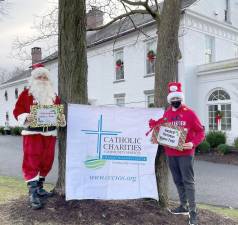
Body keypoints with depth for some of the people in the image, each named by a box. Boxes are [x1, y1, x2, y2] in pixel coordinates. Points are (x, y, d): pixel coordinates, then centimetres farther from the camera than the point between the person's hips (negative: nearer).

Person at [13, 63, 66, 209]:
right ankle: (33, 193, -2)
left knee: (47, 161, 10)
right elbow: (17, 111, -3)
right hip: (32, 133, -4)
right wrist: (26, 117, -23)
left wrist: (62, 119, -10)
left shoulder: (54, 95, 12)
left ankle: (39, 188, 26)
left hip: (50, 133, 4)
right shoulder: (26, 93, 1)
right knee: (32, 161, -7)